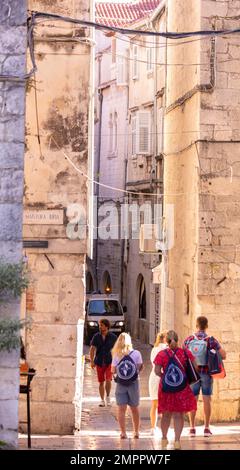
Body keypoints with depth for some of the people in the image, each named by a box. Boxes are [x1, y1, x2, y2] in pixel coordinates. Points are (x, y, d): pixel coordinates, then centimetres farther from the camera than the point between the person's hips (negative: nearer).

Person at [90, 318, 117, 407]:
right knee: (101, 382, 7)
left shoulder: (113, 337, -4)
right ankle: (102, 400, 19)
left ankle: (108, 396, 6)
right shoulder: (96, 337, -1)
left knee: (108, 380, -17)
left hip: (109, 362, -2)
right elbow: (92, 349, -3)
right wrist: (92, 361, -13)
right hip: (99, 362, 2)